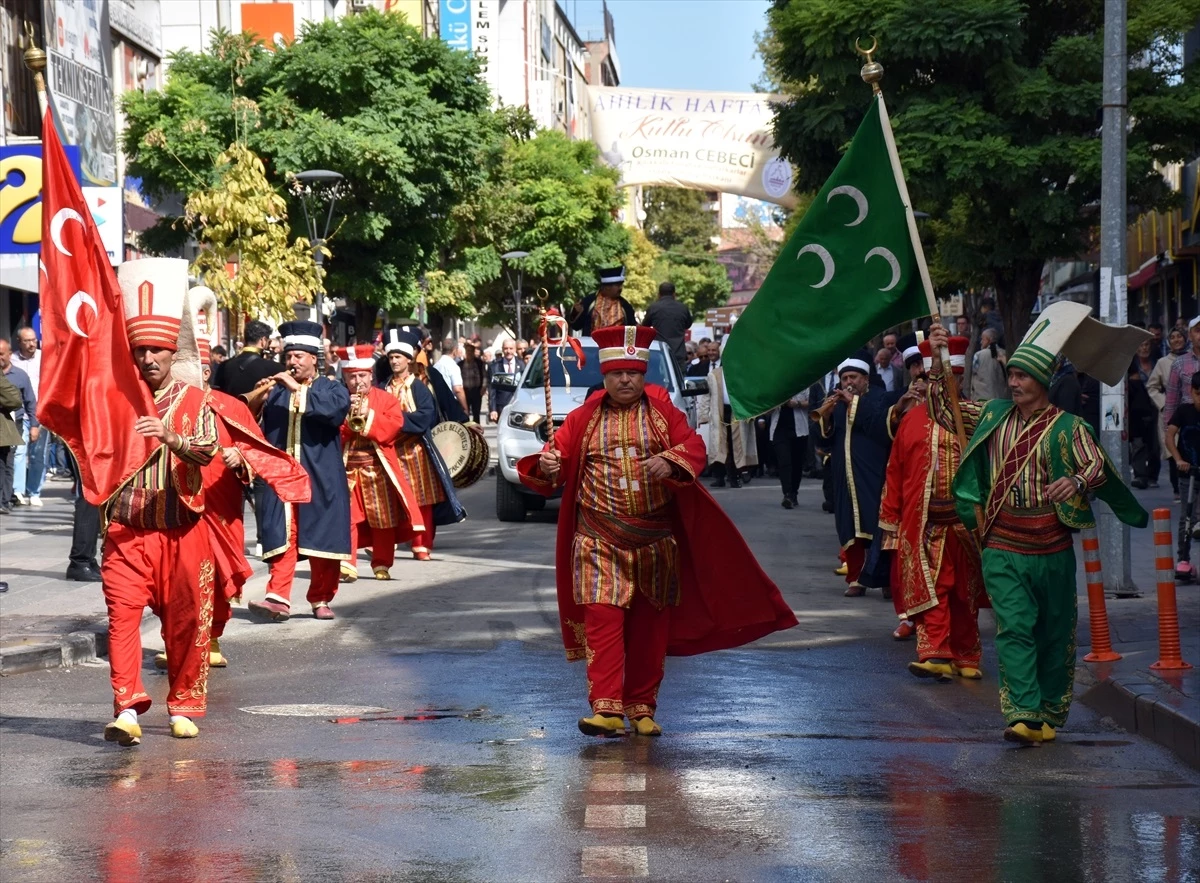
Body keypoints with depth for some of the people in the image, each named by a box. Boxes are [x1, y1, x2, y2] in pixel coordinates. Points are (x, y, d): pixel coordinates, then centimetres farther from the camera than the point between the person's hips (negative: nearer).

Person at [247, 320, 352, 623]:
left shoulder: (331, 389, 7)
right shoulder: (276, 391, 14)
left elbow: (336, 409, -17)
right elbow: (260, 427, 5)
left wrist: (298, 389, -23)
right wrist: (257, 401, -15)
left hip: (321, 481, -1)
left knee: (323, 538, 3)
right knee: (282, 538, -9)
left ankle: (321, 599, 14)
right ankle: (278, 598, -14)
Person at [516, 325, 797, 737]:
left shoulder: (662, 412, 4)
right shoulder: (585, 418, 4)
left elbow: (693, 447, -5)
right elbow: (557, 453, 1)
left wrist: (669, 462, -26)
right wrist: (547, 466, -22)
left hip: (654, 540, 1)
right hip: (600, 539, -1)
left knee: (650, 625, 8)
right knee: (603, 617, -13)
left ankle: (642, 707, 20)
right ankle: (607, 709, -19)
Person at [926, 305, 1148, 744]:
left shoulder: (1067, 426, -4)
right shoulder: (994, 414, 9)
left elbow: (1097, 465, -16)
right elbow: (945, 413, 17)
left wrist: (1076, 482, -38)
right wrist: (938, 364, 7)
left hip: (1052, 548, -2)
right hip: (1003, 547, 2)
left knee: (1055, 633, 8)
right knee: (1014, 629, -10)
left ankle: (1049, 713, 22)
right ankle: (1023, 715, -17)